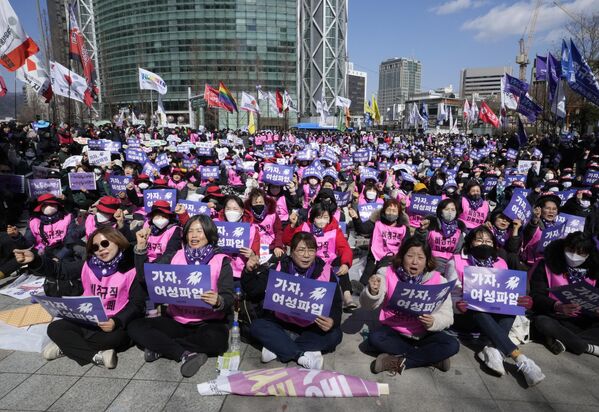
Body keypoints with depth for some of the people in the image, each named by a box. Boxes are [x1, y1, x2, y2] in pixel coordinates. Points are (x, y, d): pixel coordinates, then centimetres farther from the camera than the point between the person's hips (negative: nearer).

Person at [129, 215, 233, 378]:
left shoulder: (221, 261, -2)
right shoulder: (176, 256, 10)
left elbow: (228, 298, -10)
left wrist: (218, 301, -33)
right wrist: (141, 248, -3)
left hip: (207, 323, -3)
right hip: (176, 321, 4)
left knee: (216, 339, -35)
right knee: (135, 327, -16)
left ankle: (159, 346, -16)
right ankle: (186, 354, -23)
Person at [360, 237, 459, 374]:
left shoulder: (438, 281, -9)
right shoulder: (387, 273, -9)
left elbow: (446, 315, -10)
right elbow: (368, 305, -13)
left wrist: (433, 322, -33)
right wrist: (372, 292, -36)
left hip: (424, 335, 0)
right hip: (393, 331, 0)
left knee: (452, 345, -23)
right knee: (374, 338, -28)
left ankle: (399, 361, -20)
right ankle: (432, 357, -18)